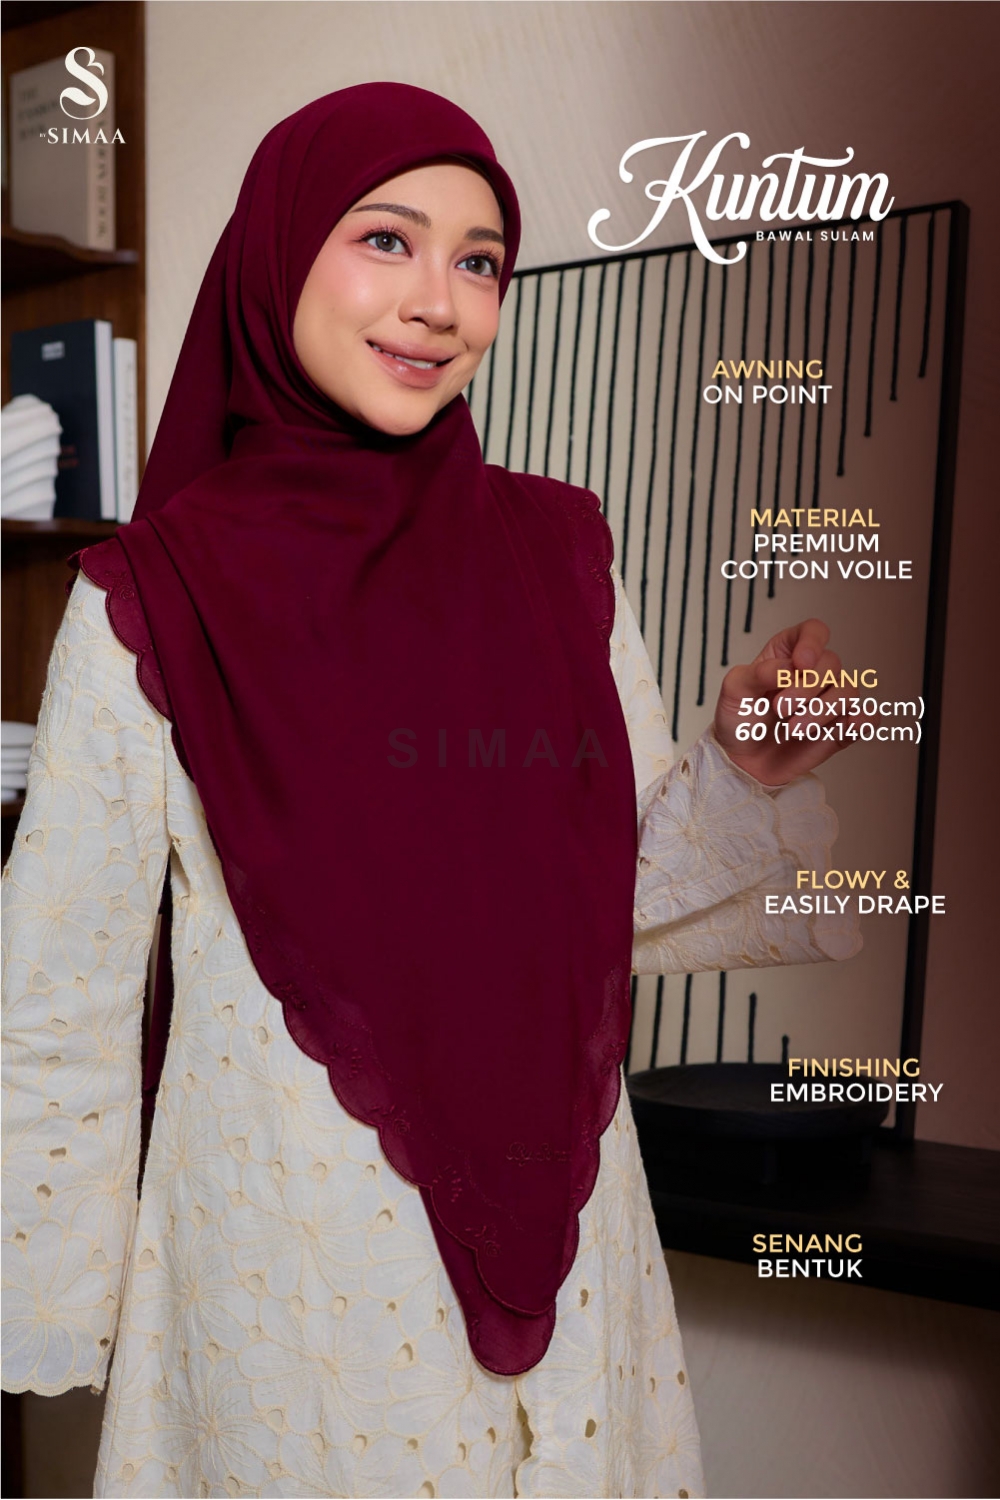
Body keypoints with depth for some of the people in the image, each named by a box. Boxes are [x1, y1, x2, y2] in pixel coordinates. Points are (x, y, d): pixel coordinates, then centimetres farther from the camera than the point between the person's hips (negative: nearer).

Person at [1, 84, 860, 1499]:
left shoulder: (560, 553, -1)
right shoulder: (152, 603, -10)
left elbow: (617, 889, 6)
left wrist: (751, 775, -12)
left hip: (551, 1222, 4)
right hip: (290, 1252, -3)